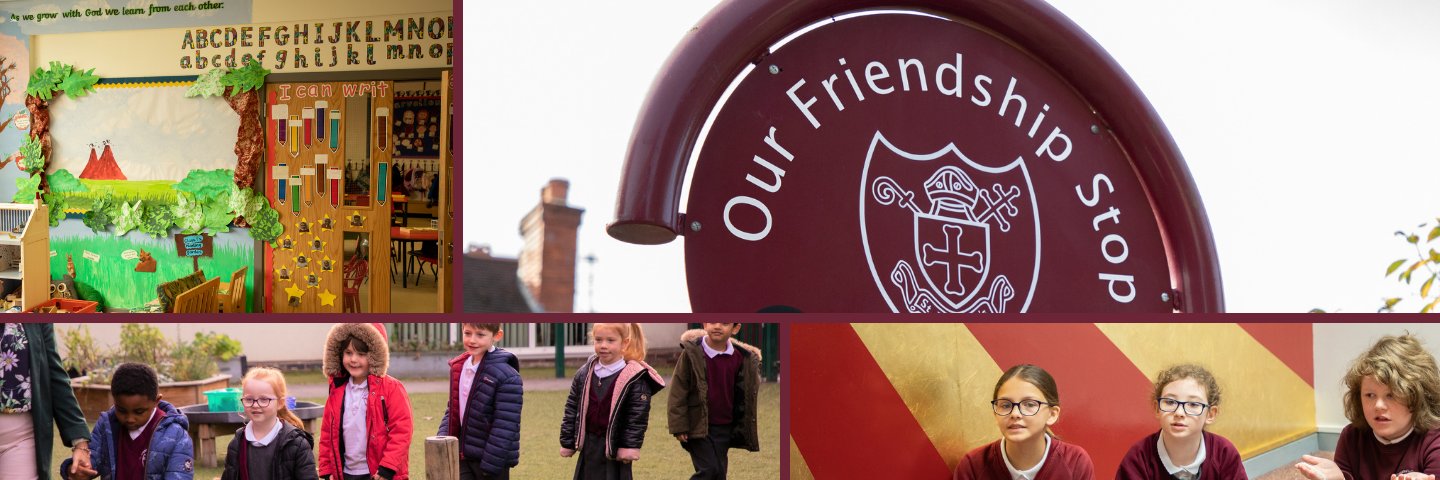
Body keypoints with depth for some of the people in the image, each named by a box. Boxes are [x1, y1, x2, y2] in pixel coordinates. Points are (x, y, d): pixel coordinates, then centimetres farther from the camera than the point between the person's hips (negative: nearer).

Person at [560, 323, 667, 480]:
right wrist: (567, 442, 6)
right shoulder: (584, 373, 3)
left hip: (615, 447, -5)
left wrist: (631, 446, -18)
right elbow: (571, 408, 7)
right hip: (589, 446, 5)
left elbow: (638, 415, -13)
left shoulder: (635, 378, -13)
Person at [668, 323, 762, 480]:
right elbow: (678, 392, -7)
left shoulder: (742, 358, 0)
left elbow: (745, 396, 11)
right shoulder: (691, 354, -10)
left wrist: (742, 428, 9)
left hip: (724, 429, 4)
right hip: (698, 427, -4)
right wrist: (679, 426, -10)